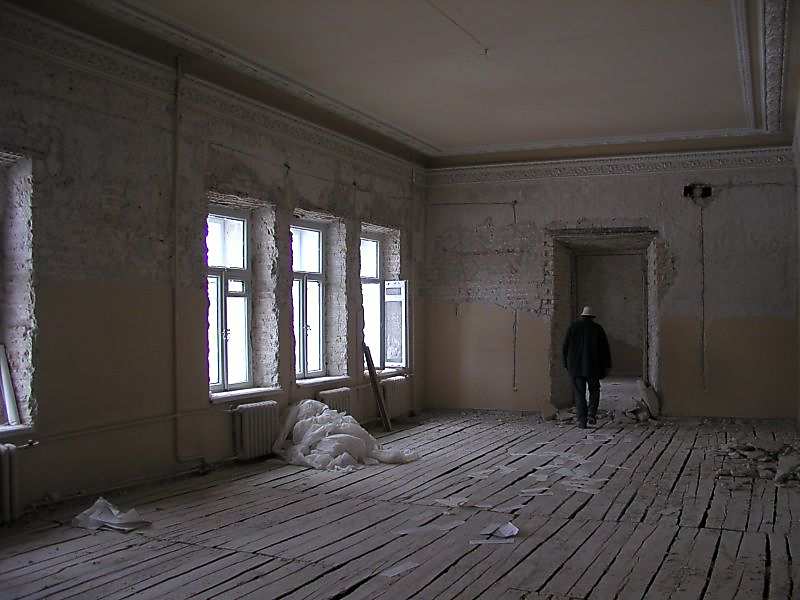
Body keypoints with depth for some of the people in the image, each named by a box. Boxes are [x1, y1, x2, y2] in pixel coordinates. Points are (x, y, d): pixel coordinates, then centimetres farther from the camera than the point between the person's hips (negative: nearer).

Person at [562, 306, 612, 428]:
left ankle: (581, 420, -2)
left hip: (575, 367, 0)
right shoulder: (598, 328, 1)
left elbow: (565, 348, 3)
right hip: (593, 367, 0)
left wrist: (567, 364, 12)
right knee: (594, 390, 17)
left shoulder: (573, 327, 3)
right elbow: (605, 348, 1)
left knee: (579, 393, 4)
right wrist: (606, 367, 8)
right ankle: (592, 414, 1)